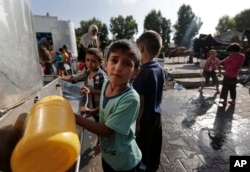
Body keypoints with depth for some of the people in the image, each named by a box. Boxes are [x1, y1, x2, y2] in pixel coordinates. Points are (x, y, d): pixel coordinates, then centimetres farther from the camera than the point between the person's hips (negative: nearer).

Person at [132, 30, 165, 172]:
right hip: (157, 114, 8)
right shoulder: (161, 69, -2)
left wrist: (136, 122, -13)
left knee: (144, 146, 14)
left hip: (145, 117, -8)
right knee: (156, 143, 25)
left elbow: (140, 102, -23)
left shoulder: (142, 72, -26)